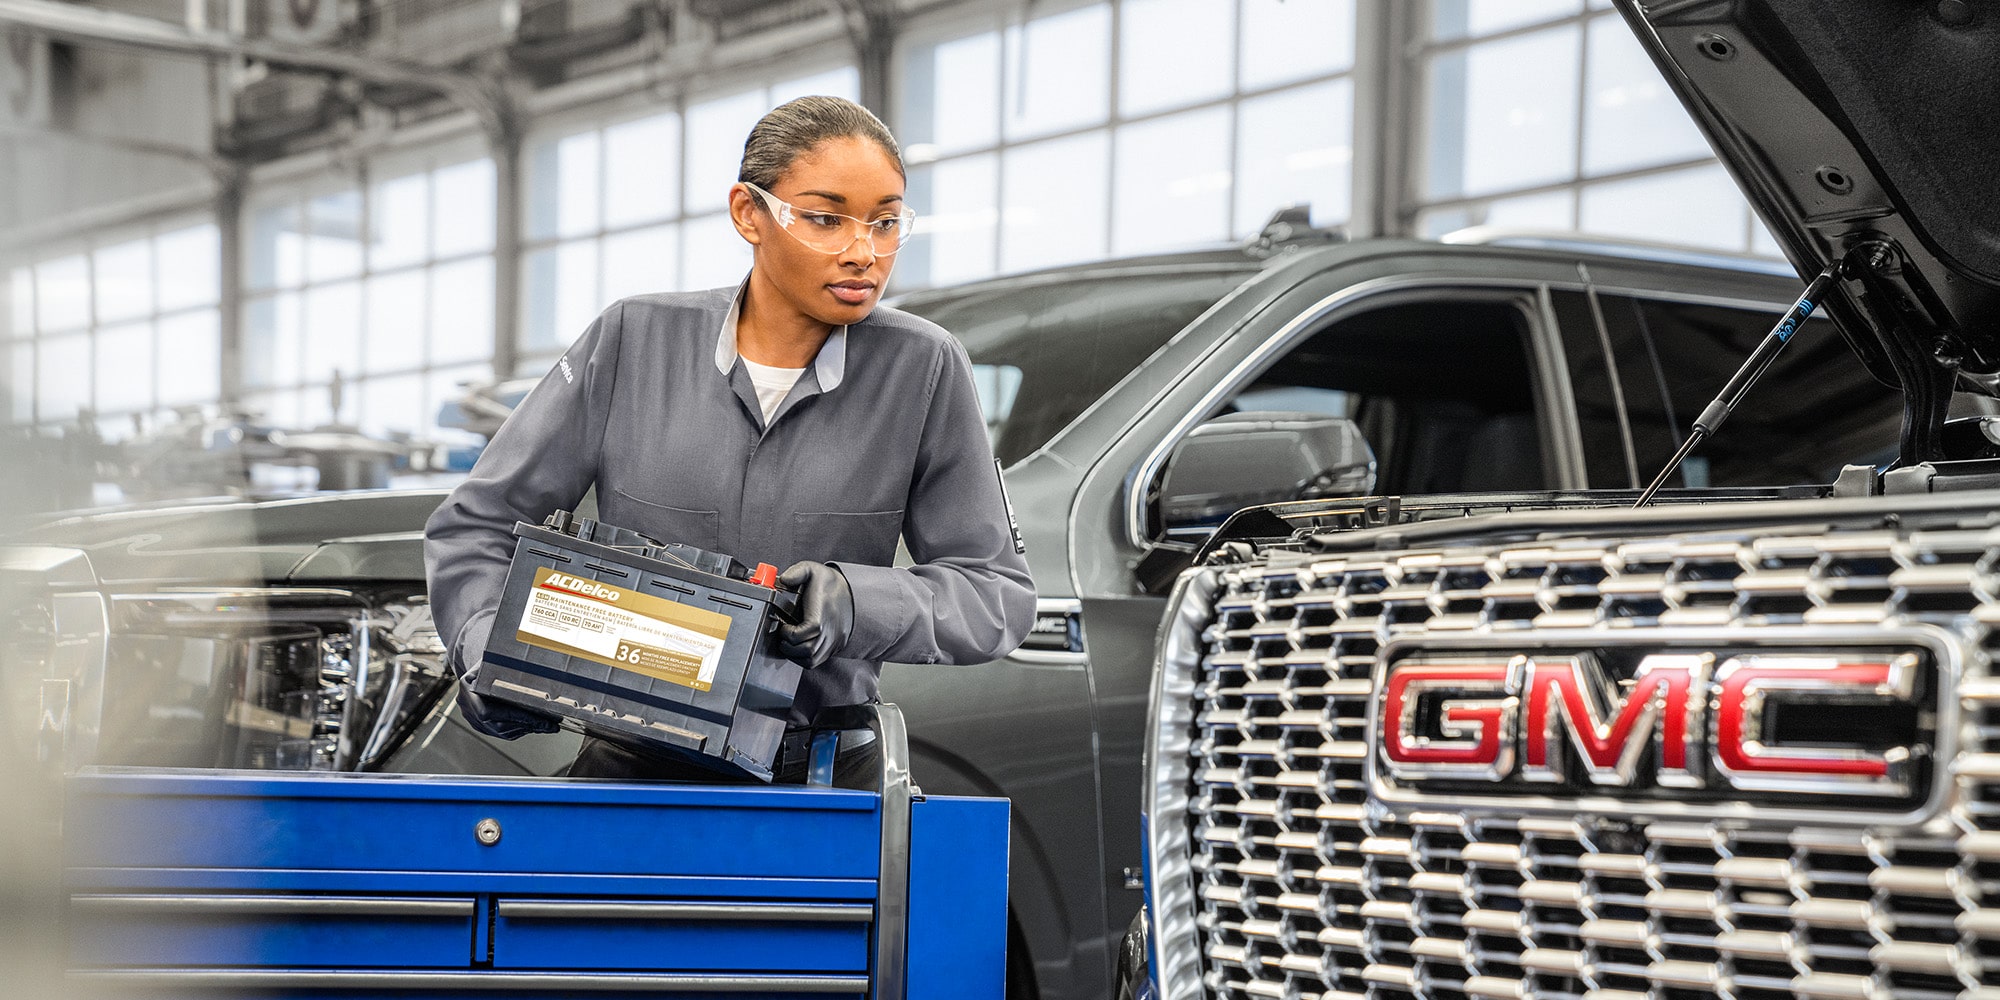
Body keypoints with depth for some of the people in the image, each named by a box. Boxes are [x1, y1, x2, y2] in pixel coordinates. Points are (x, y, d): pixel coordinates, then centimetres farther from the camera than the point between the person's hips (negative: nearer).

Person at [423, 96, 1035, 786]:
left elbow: (998, 590, 0)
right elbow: (475, 524, 6)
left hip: (823, 777, 0)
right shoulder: (633, 341, 1)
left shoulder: (921, 368, -3)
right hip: (634, 766, 0)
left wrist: (859, 603, -19)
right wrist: (489, 653, -13)